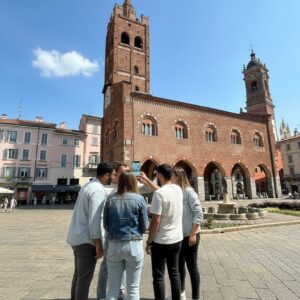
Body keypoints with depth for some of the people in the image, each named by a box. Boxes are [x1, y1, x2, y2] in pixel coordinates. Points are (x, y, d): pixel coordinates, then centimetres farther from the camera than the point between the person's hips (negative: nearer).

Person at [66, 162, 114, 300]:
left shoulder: (88, 186, 10)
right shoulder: (98, 190, -19)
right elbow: (95, 220, -23)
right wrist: (99, 246, -17)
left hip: (77, 237, 9)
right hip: (86, 240, -9)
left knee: (78, 274, 21)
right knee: (85, 278, 4)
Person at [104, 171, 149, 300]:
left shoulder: (110, 199, -3)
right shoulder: (139, 199, -9)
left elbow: (105, 225, 3)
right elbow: (144, 226, -5)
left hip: (114, 245, 2)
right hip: (134, 245, -2)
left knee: (112, 288, 16)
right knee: (133, 288, 14)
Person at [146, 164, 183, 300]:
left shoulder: (159, 193, -21)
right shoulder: (178, 189, 0)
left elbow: (155, 221, -21)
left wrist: (149, 242, -10)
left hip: (161, 241, -7)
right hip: (177, 239, 7)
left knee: (158, 276, 9)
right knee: (174, 272, 20)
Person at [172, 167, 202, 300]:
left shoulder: (188, 192, -15)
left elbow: (198, 214, -16)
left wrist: (193, 234, -17)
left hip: (189, 235, -6)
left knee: (192, 266, 7)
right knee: (179, 265, 20)